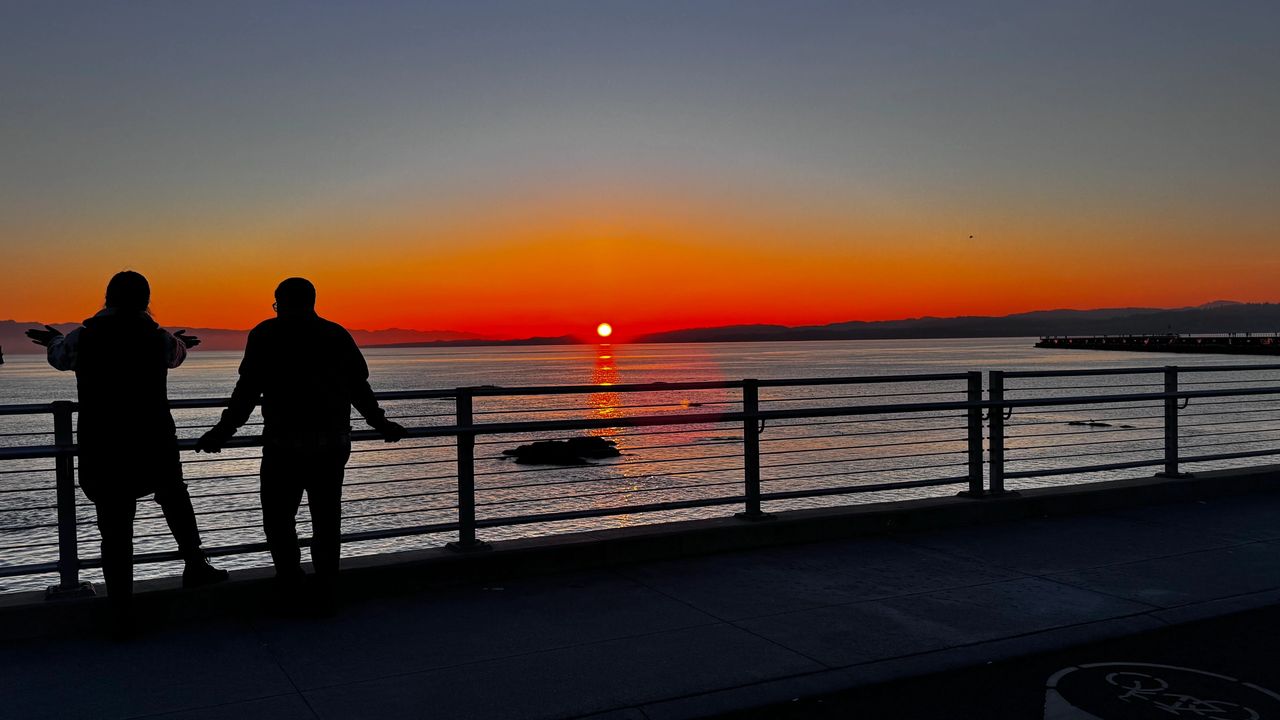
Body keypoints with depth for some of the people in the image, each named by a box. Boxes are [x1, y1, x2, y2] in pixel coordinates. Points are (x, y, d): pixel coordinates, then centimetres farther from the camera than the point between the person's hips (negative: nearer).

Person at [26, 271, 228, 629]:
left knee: (115, 531, 5)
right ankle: (195, 565, 23)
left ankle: (123, 613, 9)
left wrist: (53, 339, 43)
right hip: (155, 449, 1)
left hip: (102, 455, 0)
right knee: (175, 499, 27)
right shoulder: (159, 339, -3)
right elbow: (175, 355, 21)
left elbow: (59, 357, 18)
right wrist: (179, 341, 46)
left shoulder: (82, 339, -5)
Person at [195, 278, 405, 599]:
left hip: (285, 443, -4)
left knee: (278, 518, 8)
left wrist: (222, 432, 0)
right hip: (334, 443, 4)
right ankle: (326, 591, 15)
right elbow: (360, 388, 11)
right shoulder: (337, 334, 10)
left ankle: (291, 588, 0)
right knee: (327, 519, 12)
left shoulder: (267, 334, 1)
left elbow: (247, 390, -5)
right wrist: (380, 424, 24)